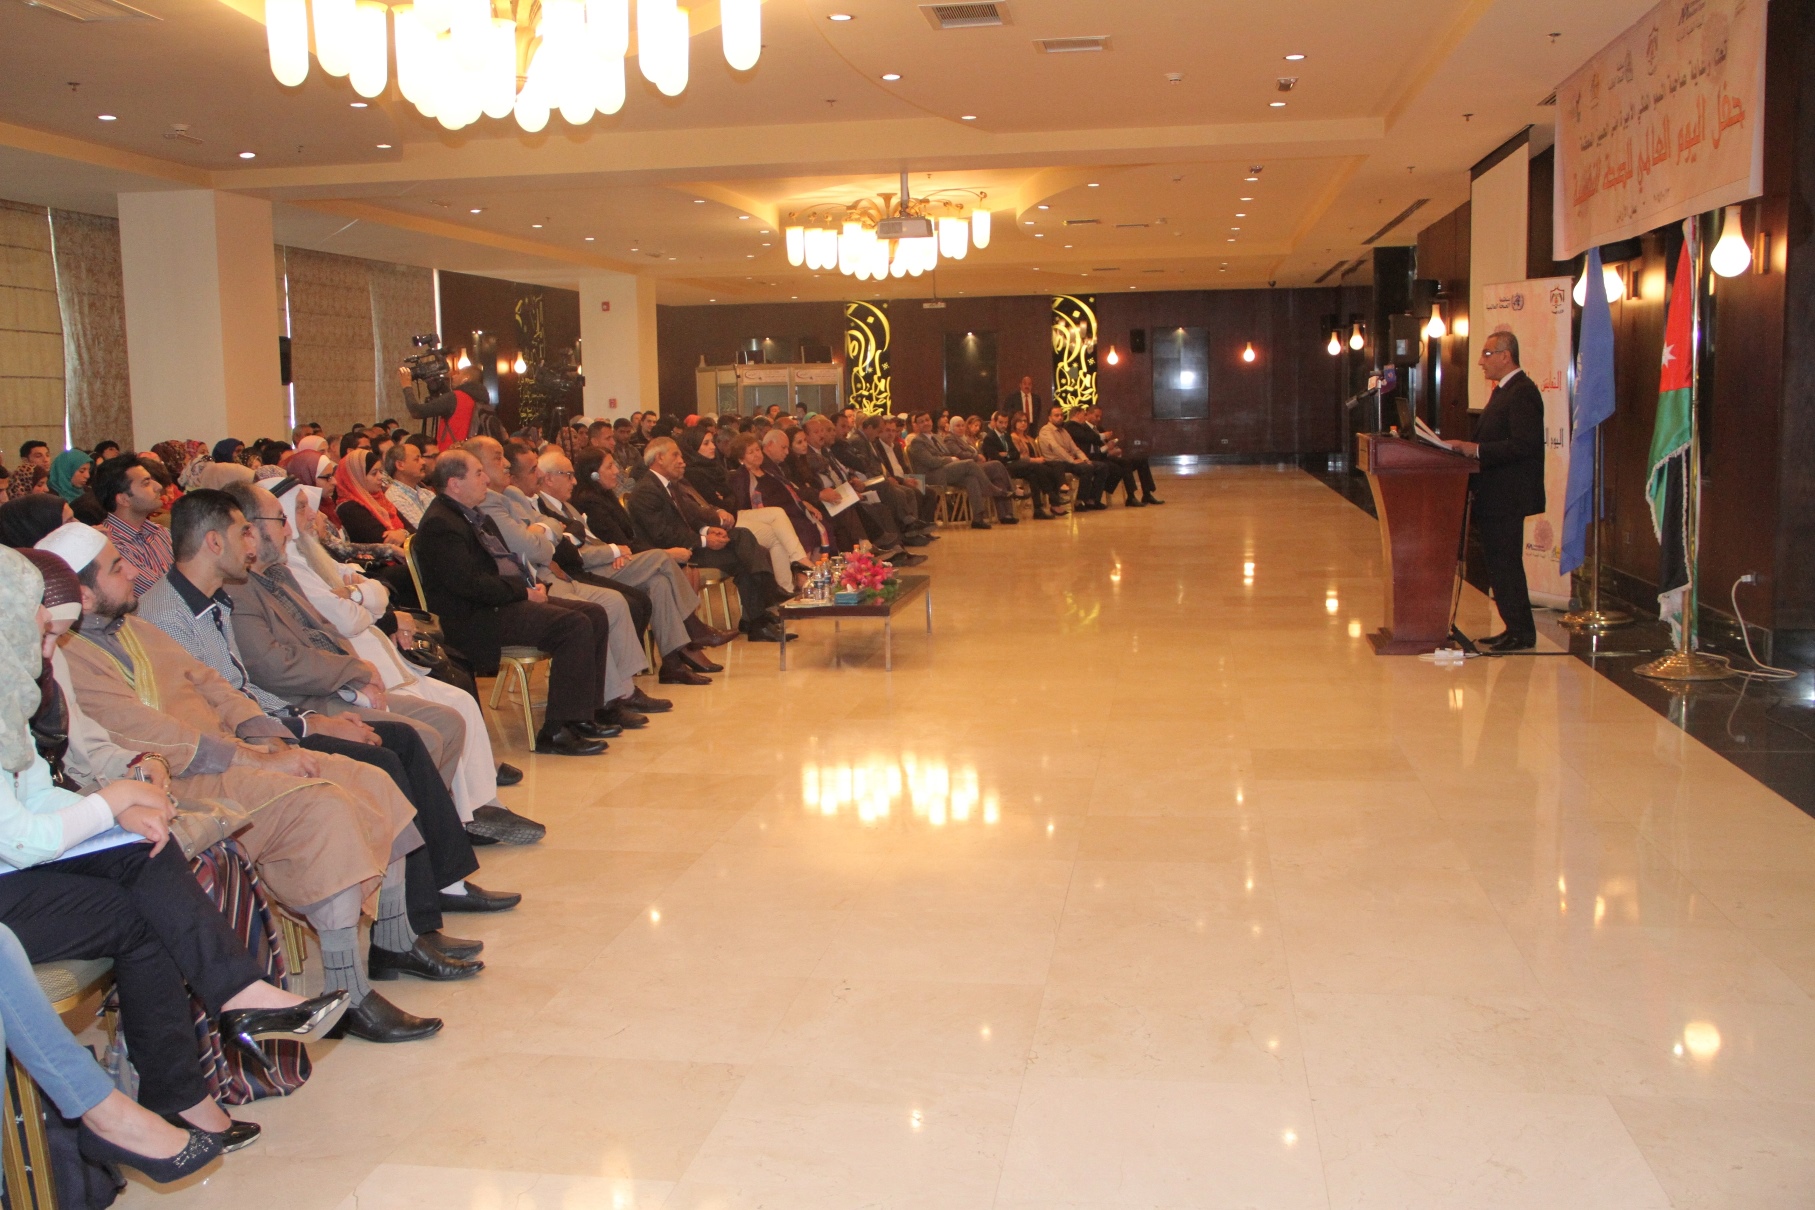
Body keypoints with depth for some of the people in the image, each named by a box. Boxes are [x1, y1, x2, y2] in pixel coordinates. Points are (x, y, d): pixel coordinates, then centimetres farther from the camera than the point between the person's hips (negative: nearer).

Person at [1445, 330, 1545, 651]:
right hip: (1495, 495, 11)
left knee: (1505, 563, -7)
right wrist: (1467, 447, 6)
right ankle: (1515, 628, 19)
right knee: (1499, 563, 13)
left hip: (1508, 496, -11)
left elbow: (1524, 444, -24)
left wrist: (1477, 450, -22)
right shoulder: (1503, 391, 18)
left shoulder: (1522, 392, -15)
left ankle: (1522, 632, 0)